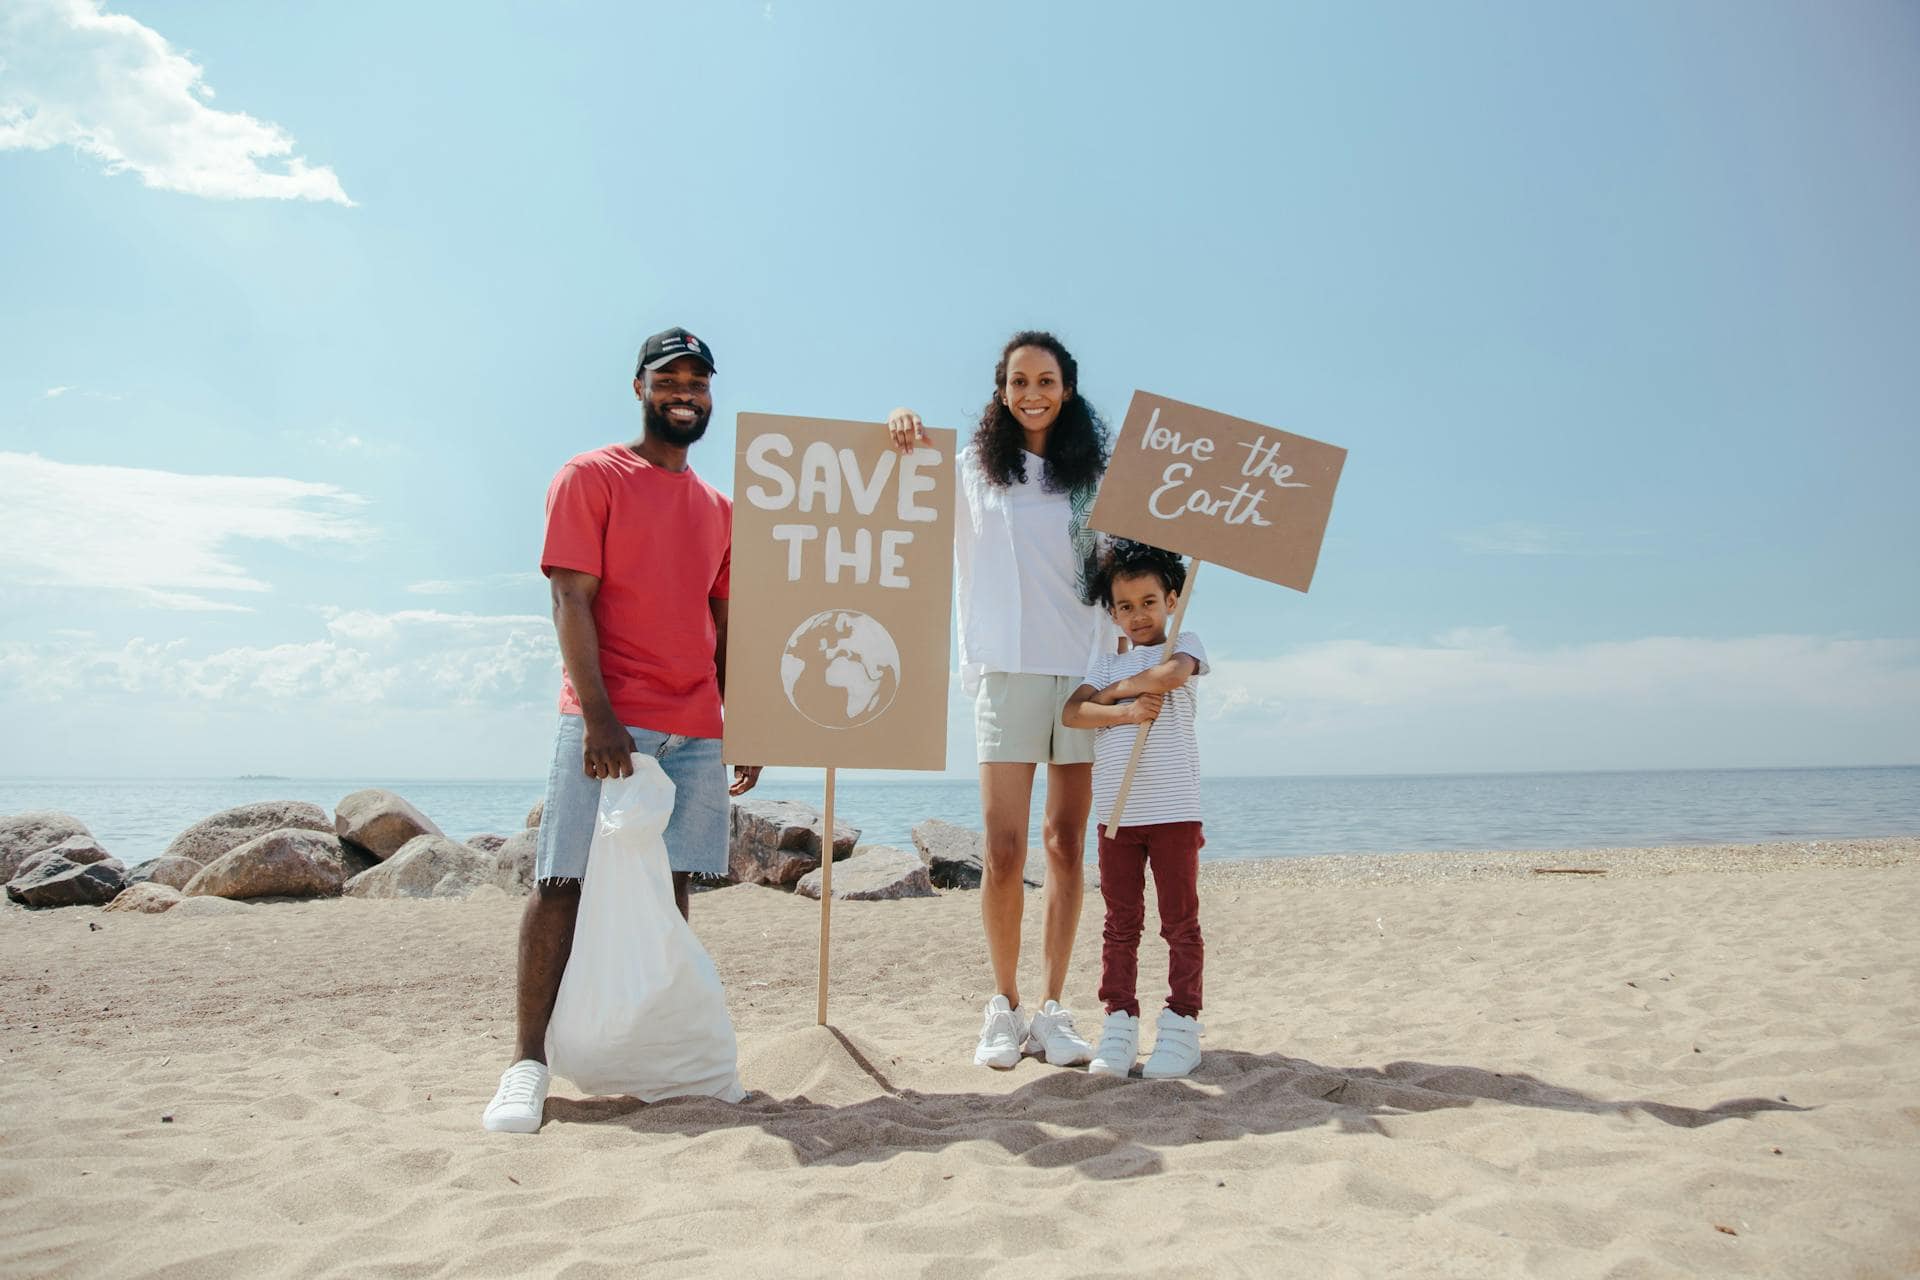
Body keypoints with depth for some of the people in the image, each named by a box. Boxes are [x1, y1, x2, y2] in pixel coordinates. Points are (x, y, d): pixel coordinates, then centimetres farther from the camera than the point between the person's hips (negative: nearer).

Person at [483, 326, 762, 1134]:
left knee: (669, 886, 7)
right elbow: (571, 599, -6)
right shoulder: (591, 477, 3)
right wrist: (597, 717, -16)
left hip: (696, 730, 5)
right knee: (564, 881, -5)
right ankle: (529, 1061, 2)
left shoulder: (718, 510, 19)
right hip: (607, 721, -5)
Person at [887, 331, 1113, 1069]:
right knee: (1004, 850, -6)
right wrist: (907, 438, -3)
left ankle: (1052, 1010, 13)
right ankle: (1004, 1005, 11)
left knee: (1067, 844, 4)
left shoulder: (1093, 472, 12)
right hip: (1008, 668, -2)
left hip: (1086, 667, 2)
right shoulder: (974, 467, 8)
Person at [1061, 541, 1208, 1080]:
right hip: (1116, 812, 3)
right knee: (1121, 923, 7)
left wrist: (1113, 691, -3)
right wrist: (1126, 711, -16)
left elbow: (1172, 673, -17)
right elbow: (1071, 711, 0)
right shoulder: (1108, 665, 14)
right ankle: (1120, 1022, 13)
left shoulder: (1183, 644, 7)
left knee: (1180, 921, 3)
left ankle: (1181, 1024, 9)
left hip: (1173, 808, -3)